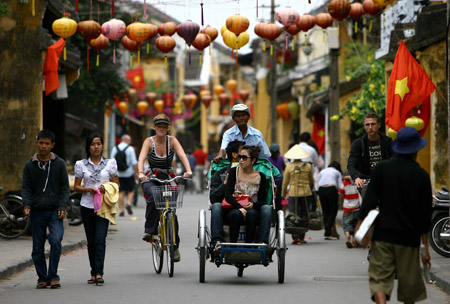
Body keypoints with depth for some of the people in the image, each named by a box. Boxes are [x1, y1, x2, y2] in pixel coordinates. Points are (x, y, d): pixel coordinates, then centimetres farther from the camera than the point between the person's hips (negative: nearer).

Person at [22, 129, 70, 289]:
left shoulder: (59, 164, 5)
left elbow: (65, 187, 6)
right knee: (38, 247, 3)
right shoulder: (30, 165, 7)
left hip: (55, 211, -1)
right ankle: (42, 278, 16)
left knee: (56, 241, -18)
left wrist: (62, 206, -6)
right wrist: (27, 205, -10)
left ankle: (53, 276, -7)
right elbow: (26, 188, 6)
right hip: (37, 211, 2)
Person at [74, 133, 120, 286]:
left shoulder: (110, 163, 6)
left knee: (100, 239, -14)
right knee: (91, 241, 7)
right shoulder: (81, 164, 7)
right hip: (87, 206, 2)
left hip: (103, 207, -2)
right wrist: (88, 189, -11)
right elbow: (76, 186, 8)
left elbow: (116, 184, 8)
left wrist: (106, 188, -13)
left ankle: (99, 273, -18)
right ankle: (94, 273, 14)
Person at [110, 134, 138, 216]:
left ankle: (121, 210, 4)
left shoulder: (114, 149, 5)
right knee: (131, 190, 10)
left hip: (118, 174, 3)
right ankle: (129, 203, -13)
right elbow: (134, 163, -9)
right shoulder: (130, 149, -6)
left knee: (121, 192, 6)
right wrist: (136, 173, -1)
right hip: (129, 173, -3)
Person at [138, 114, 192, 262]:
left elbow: (182, 155, -19)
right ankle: (150, 231, -27)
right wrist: (141, 173, -44)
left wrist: (188, 170, -39)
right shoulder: (149, 141, -8)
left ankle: (175, 246, 5)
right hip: (151, 179, -1)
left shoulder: (172, 140, -4)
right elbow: (142, 158, -24)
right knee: (153, 197, -35)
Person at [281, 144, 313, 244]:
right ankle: (301, 237, 8)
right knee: (304, 215, 9)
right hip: (306, 193, 2)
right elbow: (311, 181, 14)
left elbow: (285, 182, 2)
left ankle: (295, 237, -12)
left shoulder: (289, 167, -3)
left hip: (293, 194, -2)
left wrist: (283, 194, 14)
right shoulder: (308, 166, 1)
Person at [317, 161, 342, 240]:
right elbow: (339, 186, 10)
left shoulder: (322, 171, 27)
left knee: (325, 212, 9)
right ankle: (328, 233, -10)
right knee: (333, 212, 1)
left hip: (321, 190, 3)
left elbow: (318, 184, 17)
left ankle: (327, 233, 6)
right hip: (331, 189, -3)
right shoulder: (338, 173, 20)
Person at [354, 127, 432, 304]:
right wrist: (425, 246, 4)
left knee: (379, 277, -1)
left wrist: (358, 229, 3)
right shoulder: (421, 176, -3)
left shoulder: (382, 168, -1)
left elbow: (369, 202, -4)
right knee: (409, 281, 12)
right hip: (409, 236, 0)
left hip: (382, 234, 0)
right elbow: (425, 215, -1)